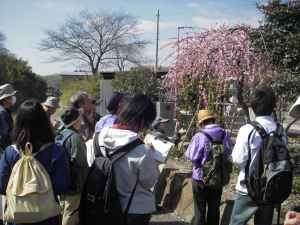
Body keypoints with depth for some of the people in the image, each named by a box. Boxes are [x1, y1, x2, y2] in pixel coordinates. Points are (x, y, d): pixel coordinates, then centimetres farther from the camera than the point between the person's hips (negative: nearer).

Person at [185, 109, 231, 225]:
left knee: (200, 210, 10)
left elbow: (190, 156, -14)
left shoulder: (199, 136, -20)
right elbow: (228, 152, 4)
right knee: (214, 209, 18)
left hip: (201, 178, -3)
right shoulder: (225, 134, -8)